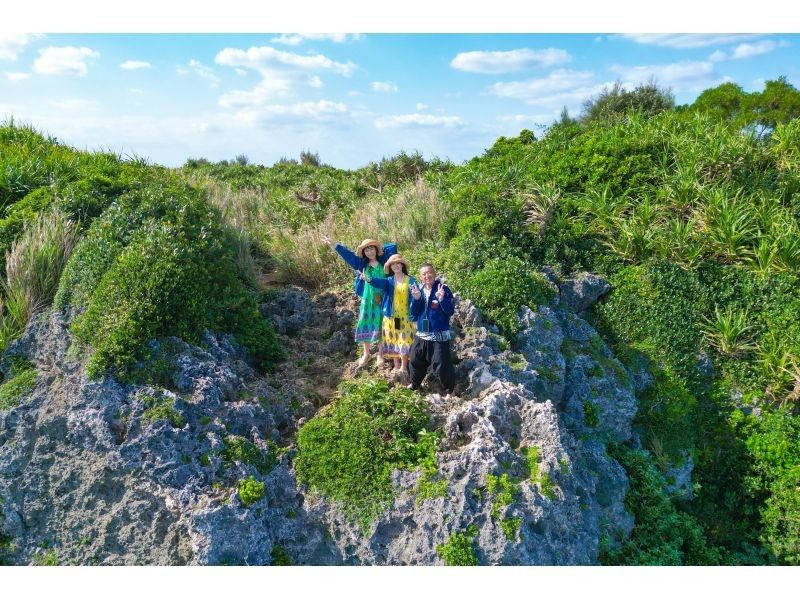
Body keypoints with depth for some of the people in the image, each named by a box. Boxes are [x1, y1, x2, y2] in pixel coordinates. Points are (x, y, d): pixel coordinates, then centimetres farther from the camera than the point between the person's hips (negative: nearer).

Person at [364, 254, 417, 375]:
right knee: (393, 340, 9)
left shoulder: (410, 280, -2)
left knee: (404, 340, 2)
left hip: (405, 317, -2)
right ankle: (396, 366, 22)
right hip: (391, 316, 2)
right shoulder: (389, 281, 1)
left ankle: (404, 367, 14)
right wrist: (369, 279, -42)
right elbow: (380, 283, -22)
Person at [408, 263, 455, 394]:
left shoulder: (443, 290, -10)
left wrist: (441, 299, -31)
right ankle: (415, 384, 42)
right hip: (421, 334, 6)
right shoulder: (418, 290, 5)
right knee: (415, 361, 18)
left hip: (439, 335, -5)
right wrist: (416, 299, -16)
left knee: (442, 366, -5)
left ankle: (450, 390, 15)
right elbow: (413, 313, 0)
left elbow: (450, 311, -15)